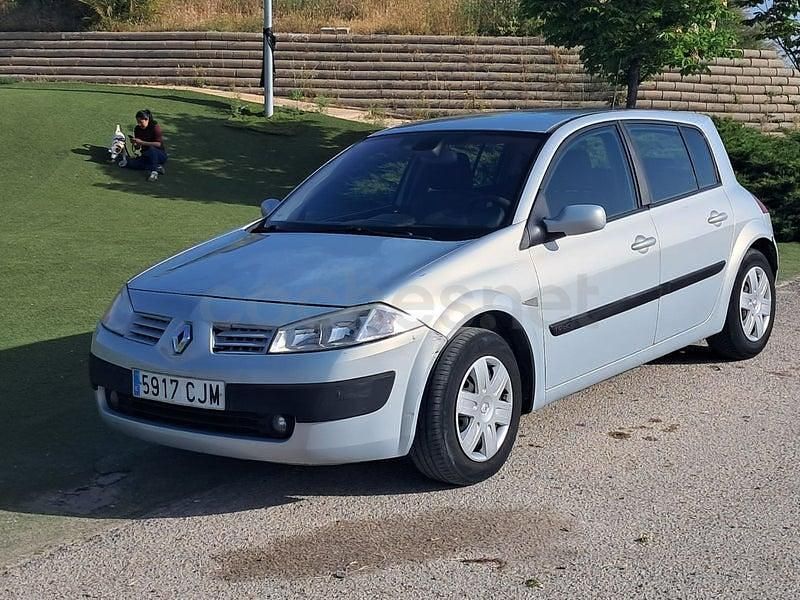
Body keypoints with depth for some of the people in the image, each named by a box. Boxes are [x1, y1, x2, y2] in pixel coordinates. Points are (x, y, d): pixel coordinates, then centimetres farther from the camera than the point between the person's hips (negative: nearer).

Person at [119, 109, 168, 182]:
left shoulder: (155, 127, -15)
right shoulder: (137, 129, 2)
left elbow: (159, 144, -27)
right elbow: (138, 148, 8)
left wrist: (141, 142, -30)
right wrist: (134, 143, -17)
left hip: (160, 155, -6)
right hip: (146, 156, 6)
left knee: (152, 149, -39)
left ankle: (154, 172, -36)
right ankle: (157, 167, -23)